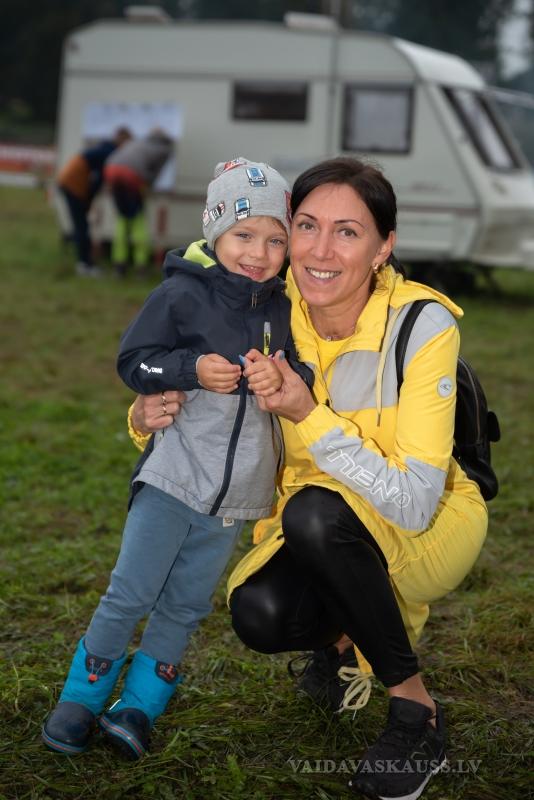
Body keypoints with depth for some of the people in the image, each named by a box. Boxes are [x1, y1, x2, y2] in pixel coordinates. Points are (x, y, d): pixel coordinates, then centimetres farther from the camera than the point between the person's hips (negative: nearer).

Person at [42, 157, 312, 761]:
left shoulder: (282, 310, 5)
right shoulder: (183, 294, -8)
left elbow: (305, 375, 7)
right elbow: (132, 361, -6)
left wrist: (283, 377, -15)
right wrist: (193, 369, -21)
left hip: (234, 494, 4)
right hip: (173, 476, -4)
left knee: (184, 606, 10)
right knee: (130, 594, -1)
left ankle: (139, 706, 22)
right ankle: (80, 699, 15)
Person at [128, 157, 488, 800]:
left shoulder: (422, 324, -25)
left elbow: (414, 504, -30)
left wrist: (308, 415, -38)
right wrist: (149, 419, -24)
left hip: (431, 529, -3)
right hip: (320, 534, 4)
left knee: (315, 512, -34)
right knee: (260, 614, -27)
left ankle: (417, 713, -15)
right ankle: (347, 633, 10)